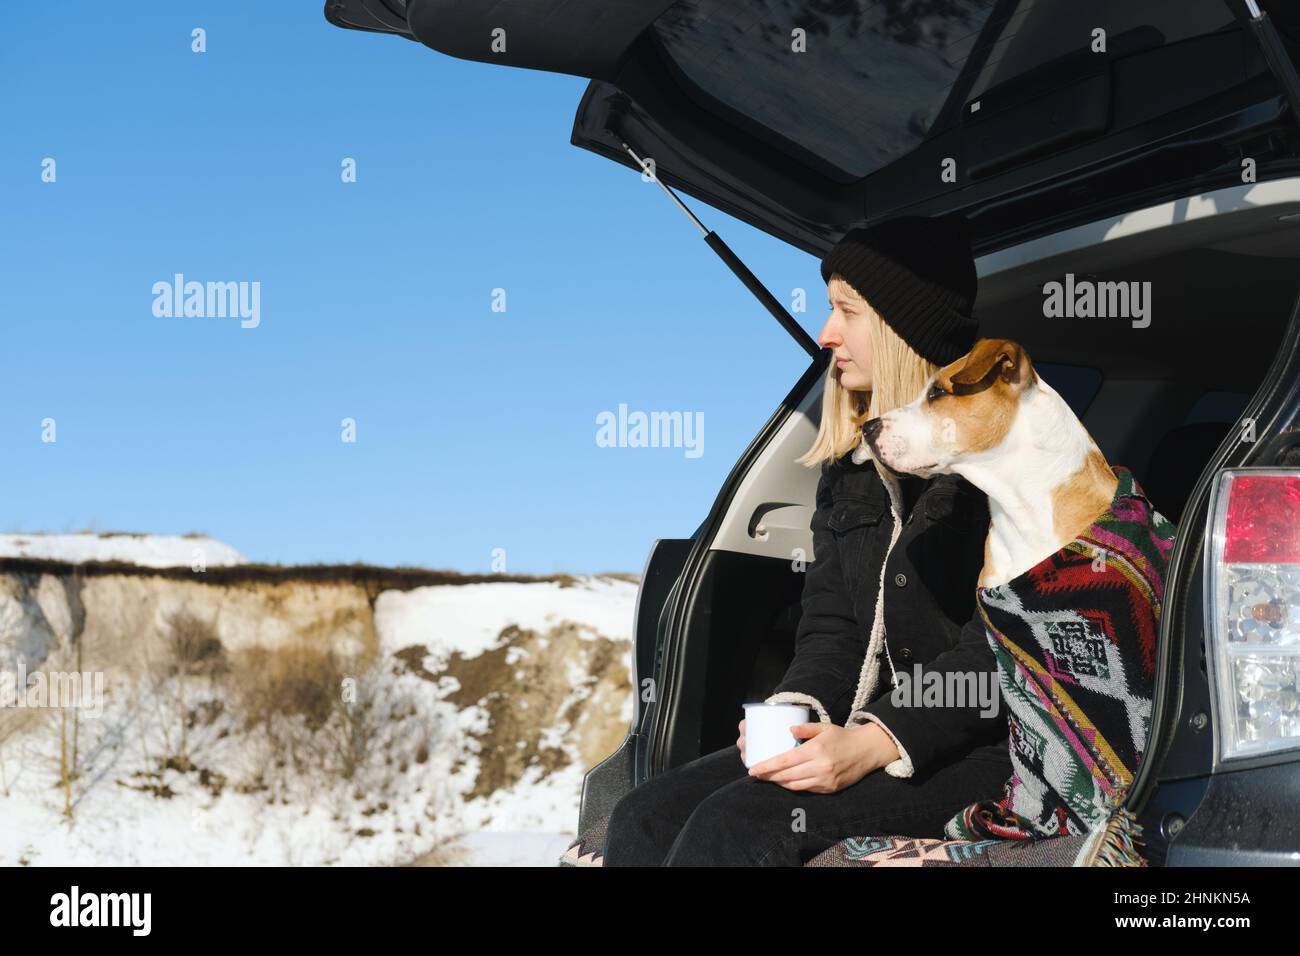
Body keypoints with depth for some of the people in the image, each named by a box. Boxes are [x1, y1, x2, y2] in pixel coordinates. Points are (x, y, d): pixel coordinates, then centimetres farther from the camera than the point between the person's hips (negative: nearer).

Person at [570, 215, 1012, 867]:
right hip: (865, 733, 8)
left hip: (978, 749, -7)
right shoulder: (850, 464, 16)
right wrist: (793, 711, -9)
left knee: (738, 827, -28)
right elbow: (831, 626, 13)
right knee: (646, 817, -13)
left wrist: (873, 743, -24)